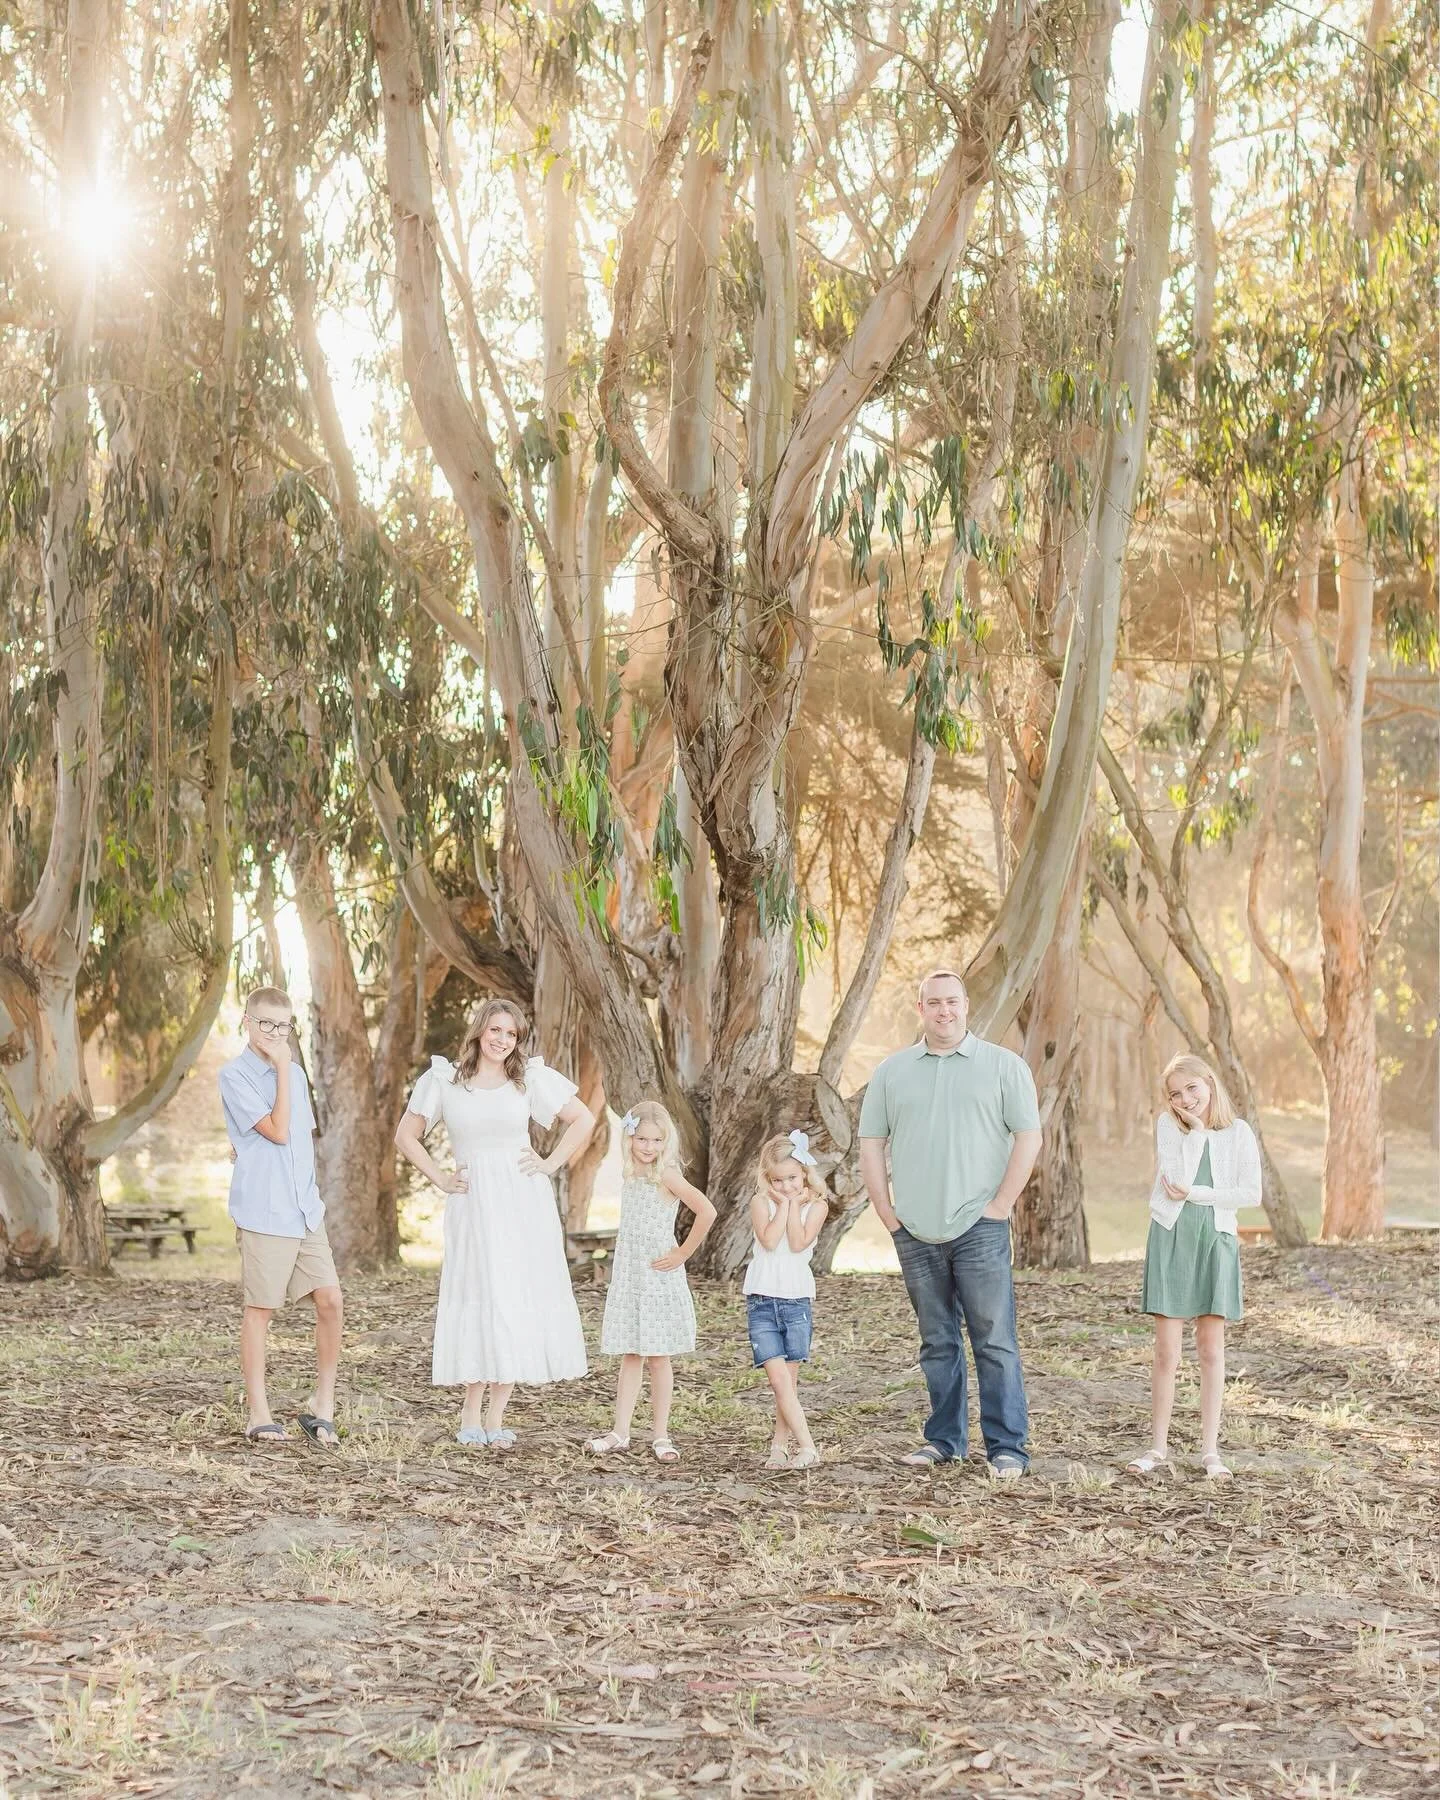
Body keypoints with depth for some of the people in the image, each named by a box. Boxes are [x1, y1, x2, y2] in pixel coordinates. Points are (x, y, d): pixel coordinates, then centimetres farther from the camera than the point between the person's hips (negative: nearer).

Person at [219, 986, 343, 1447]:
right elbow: (278, 1131, -14)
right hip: (263, 1213, -6)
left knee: (330, 1301, -1)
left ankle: (321, 1404, 11)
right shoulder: (235, 1075, -7)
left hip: (306, 1211, 6)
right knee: (260, 1309, 2)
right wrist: (282, 1069, -12)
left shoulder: (295, 1073, 15)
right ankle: (259, 1414, 11)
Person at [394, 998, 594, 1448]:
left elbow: (583, 1119, 9)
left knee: (518, 1300, 0)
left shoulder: (531, 1077, 3)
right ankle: (471, 1416, 2)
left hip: (523, 1203, 1)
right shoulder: (443, 1080, 3)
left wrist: (550, 1164, 2)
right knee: (479, 1299, -4)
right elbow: (406, 1136, 11)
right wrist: (439, 1178, 4)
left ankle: (495, 1416, 6)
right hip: (472, 1203, -1)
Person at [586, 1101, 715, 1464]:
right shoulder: (628, 1176, 8)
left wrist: (683, 1254, -16)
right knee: (630, 1357, 8)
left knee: (658, 1358, 2)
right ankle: (620, 1433, 10)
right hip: (627, 1277, 6)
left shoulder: (666, 1176, -12)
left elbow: (706, 1212, -23)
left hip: (660, 1278, -6)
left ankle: (660, 1434, 10)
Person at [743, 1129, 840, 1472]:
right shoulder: (761, 1201, 2)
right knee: (778, 1378, -11)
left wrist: (794, 1204, -8)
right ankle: (806, 1447, -12)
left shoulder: (816, 1205, 2)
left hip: (797, 1299, 0)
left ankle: (779, 1444, 17)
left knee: (788, 1380, 4)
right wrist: (783, 1204, -8)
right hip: (762, 1299, 0)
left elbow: (798, 1243, -12)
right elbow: (769, 1240, -14)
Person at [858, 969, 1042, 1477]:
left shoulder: (1003, 1066, 2)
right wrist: (887, 1215, 4)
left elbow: (1029, 1137, -1)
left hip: (979, 1228, -3)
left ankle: (1008, 1446, 0)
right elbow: (871, 1145, 12)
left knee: (994, 1341, -4)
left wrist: (1001, 1205, -7)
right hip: (915, 1232, 3)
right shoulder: (892, 1071, 10)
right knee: (937, 1342, 10)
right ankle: (944, 1439, 19)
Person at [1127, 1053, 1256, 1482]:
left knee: (1211, 1349, 5)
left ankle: (1210, 1450, 11)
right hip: (1170, 1237, 0)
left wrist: (1193, 1193, -10)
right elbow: (1176, 1178, -12)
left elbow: (1251, 1193, -6)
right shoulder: (1168, 1124, 2)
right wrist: (1196, 1131, -8)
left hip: (1215, 1240, 0)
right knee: (1166, 1349, 1)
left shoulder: (1238, 1133, 3)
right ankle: (1158, 1446, 9)